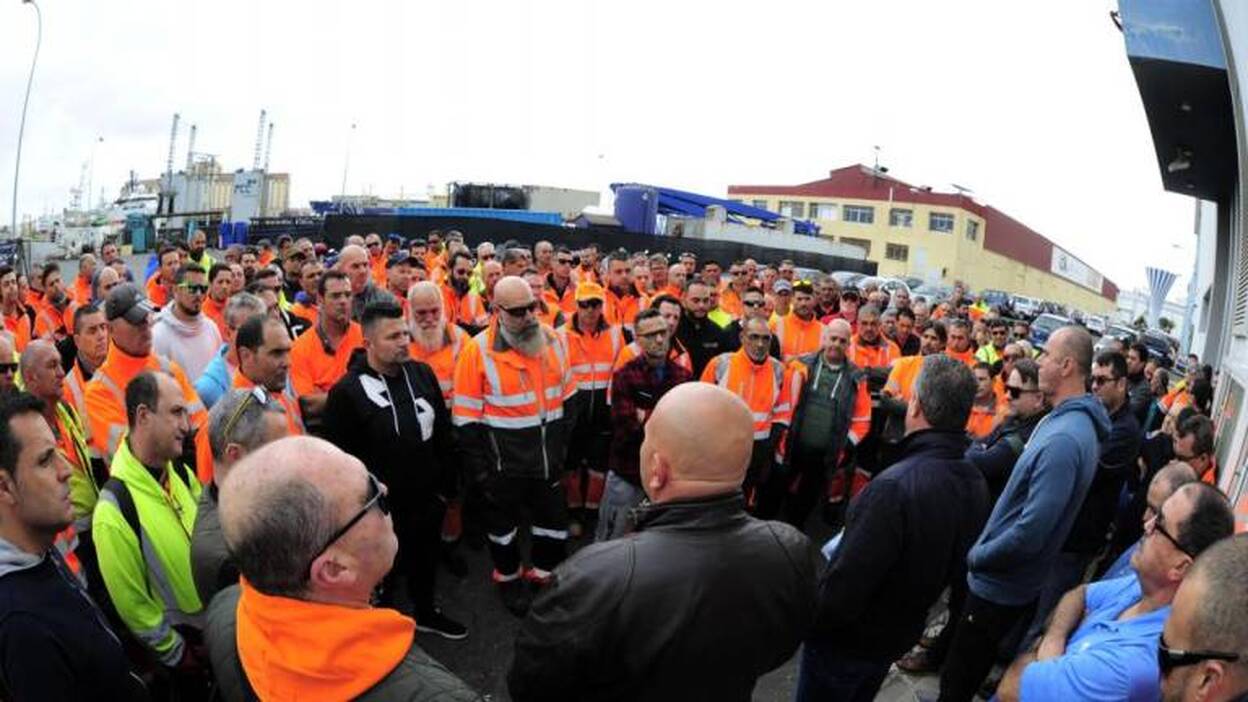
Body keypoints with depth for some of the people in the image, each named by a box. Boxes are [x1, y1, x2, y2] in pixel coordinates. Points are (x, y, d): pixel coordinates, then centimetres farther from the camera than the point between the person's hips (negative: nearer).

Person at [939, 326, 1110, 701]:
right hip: (1012, 579, 9)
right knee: (968, 670, 26)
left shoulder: (1064, 439, -28)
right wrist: (983, 550, 10)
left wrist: (978, 556, -14)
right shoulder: (1066, 419, 5)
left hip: (1000, 583, -9)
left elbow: (1031, 532, -30)